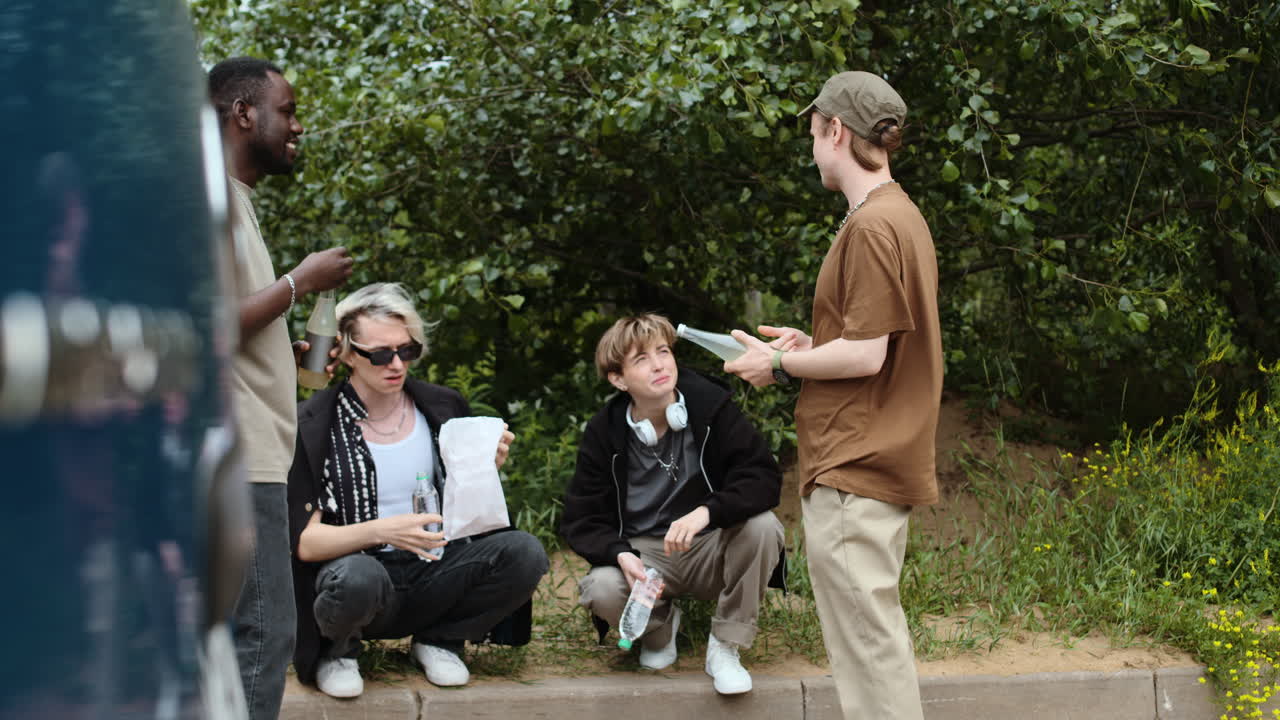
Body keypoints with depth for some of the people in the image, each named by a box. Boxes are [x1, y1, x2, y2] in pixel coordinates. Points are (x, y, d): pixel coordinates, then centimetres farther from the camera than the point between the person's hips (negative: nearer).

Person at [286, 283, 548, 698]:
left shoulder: (443, 410, 6)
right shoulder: (313, 426, -7)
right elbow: (304, 540, -10)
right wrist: (381, 531, -26)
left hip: (436, 575, 4)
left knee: (524, 552, -23)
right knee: (357, 578, -40)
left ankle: (438, 640, 4)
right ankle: (338, 650, -3)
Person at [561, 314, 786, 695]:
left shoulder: (711, 406, -11)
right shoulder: (604, 433, -7)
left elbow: (764, 477, -20)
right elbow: (581, 521, -6)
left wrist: (705, 513, -37)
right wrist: (621, 555, -28)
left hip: (710, 550, 0)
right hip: (643, 553, 0)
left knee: (761, 525, -31)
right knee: (601, 590, -33)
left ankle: (725, 646, -12)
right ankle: (659, 626, 5)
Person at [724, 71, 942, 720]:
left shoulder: (871, 227, -17)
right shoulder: (903, 216, 15)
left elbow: (866, 355, -20)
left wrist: (780, 364, -7)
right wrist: (810, 345, 14)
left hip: (853, 473, -10)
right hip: (881, 459, 10)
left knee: (866, 638, -6)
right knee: (876, 634, 16)